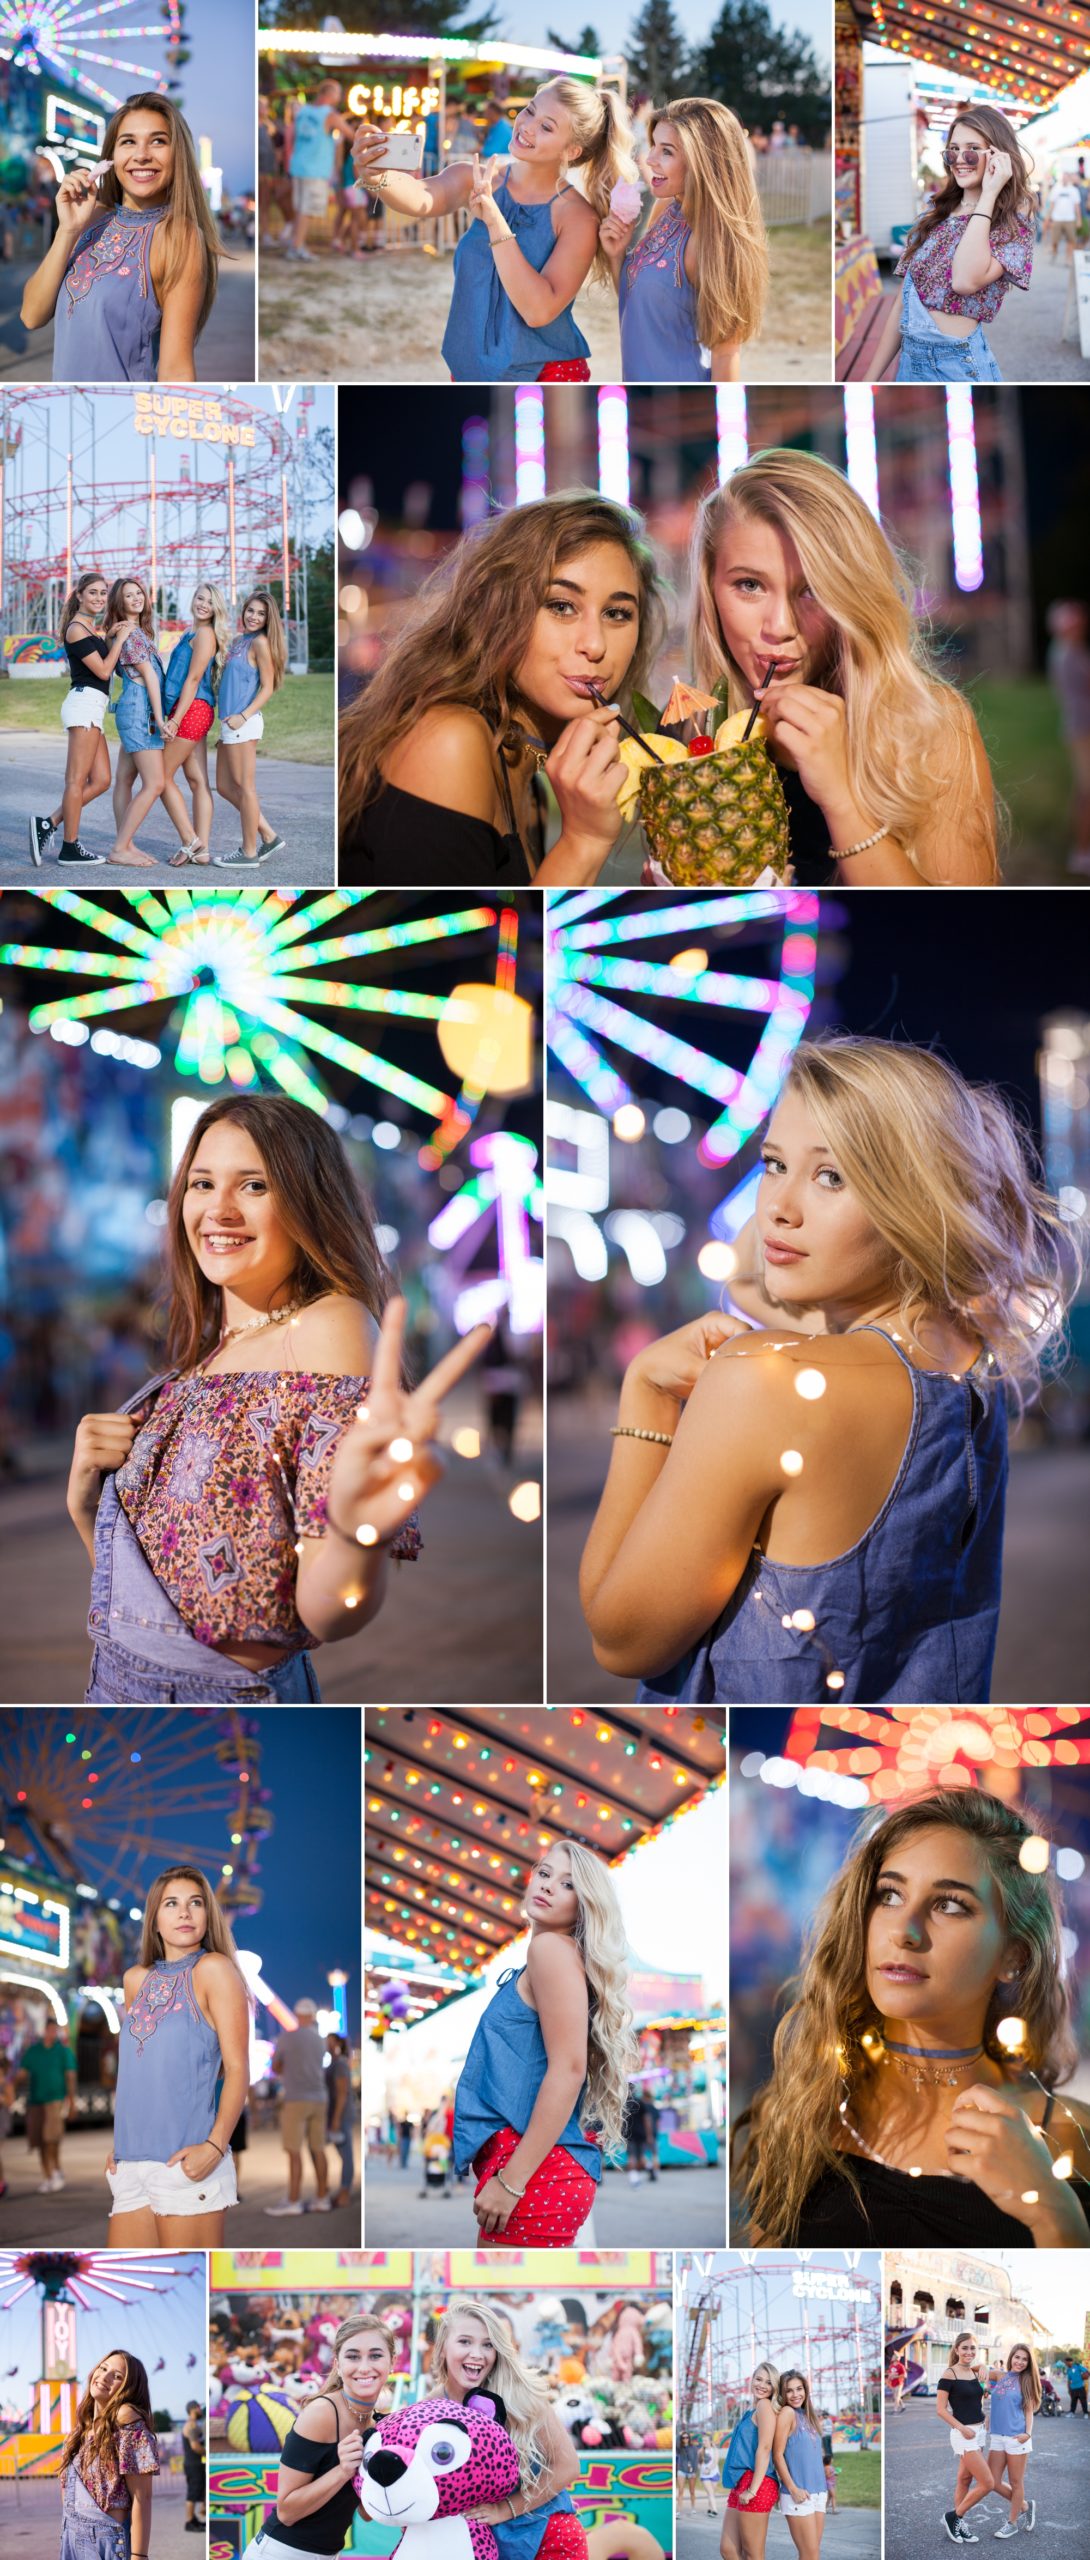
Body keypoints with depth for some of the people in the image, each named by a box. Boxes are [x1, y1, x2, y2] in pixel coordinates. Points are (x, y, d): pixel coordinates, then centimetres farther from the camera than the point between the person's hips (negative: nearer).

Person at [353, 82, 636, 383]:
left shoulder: (578, 218, -14)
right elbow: (420, 197, -24)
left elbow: (539, 311, -24)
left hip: (547, 373, -3)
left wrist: (494, 221, -28)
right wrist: (376, 176, -44)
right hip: (470, 369, 3)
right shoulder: (475, 181, -4)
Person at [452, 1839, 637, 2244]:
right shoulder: (551, 1952, 21)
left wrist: (511, 2180, -20)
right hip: (547, 2168, 10)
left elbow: (568, 2070, -17)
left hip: (535, 2168, -10)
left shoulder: (553, 1947, -7)